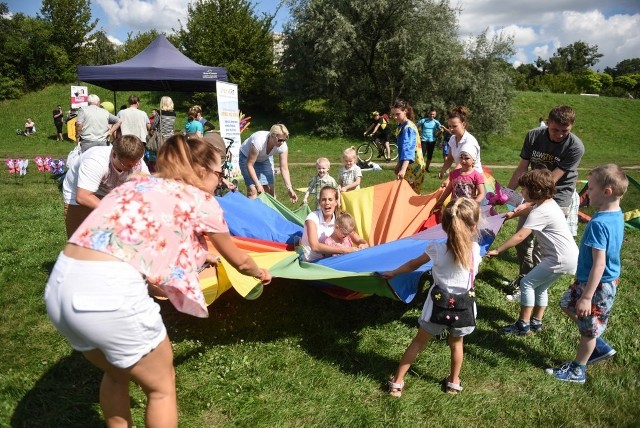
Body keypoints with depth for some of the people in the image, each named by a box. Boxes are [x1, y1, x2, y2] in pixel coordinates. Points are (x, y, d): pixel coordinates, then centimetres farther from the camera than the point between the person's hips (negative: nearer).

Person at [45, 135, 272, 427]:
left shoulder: (137, 184, 24)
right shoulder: (201, 200, 7)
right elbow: (238, 261, 23)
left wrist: (198, 257, 58)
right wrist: (260, 273, 44)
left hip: (60, 283, 8)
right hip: (110, 289, -7)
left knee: (117, 373, 32)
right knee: (162, 386, 18)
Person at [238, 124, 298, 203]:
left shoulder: (283, 146, -27)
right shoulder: (259, 142, -40)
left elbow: (284, 169, -22)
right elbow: (249, 165, -32)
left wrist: (289, 189, -29)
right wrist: (258, 184, -35)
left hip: (265, 159, 4)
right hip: (247, 157, -4)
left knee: (270, 188, -3)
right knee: (252, 189, -15)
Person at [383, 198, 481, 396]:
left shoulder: (437, 248, -15)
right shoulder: (475, 249, -13)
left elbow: (413, 264, 1)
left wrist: (393, 273, 15)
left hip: (439, 305, -1)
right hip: (463, 306, 1)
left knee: (419, 342, 15)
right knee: (456, 343, 27)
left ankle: (397, 383, 22)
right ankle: (453, 383, 43)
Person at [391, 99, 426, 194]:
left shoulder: (408, 127, -19)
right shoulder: (401, 125, 11)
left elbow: (408, 149, -33)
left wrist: (403, 169, -44)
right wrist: (399, 164, 20)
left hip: (413, 166, -9)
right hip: (407, 164, 9)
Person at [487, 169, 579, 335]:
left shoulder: (540, 213, -20)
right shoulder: (548, 203, 11)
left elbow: (520, 236, -26)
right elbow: (530, 209, 34)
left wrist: (497, 250, -22)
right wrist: (514, 214, 47)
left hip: (562, 259, -10)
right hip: (568, 256, 10)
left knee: (527, 283, -3)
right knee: (539, 287, 19)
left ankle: (523, 324, 4)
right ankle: (536, 322, 27)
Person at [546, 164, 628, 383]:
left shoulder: (599, 223, -31)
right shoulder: (616, 214, -1)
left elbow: (599, 264, -31)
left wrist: (587, 296, -25)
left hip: (598, 285, -9)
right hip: (608, 281, 9)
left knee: (588, 328, 10)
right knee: (568, 304, 26)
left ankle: (577, 371, 32)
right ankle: (600, 347, 35)